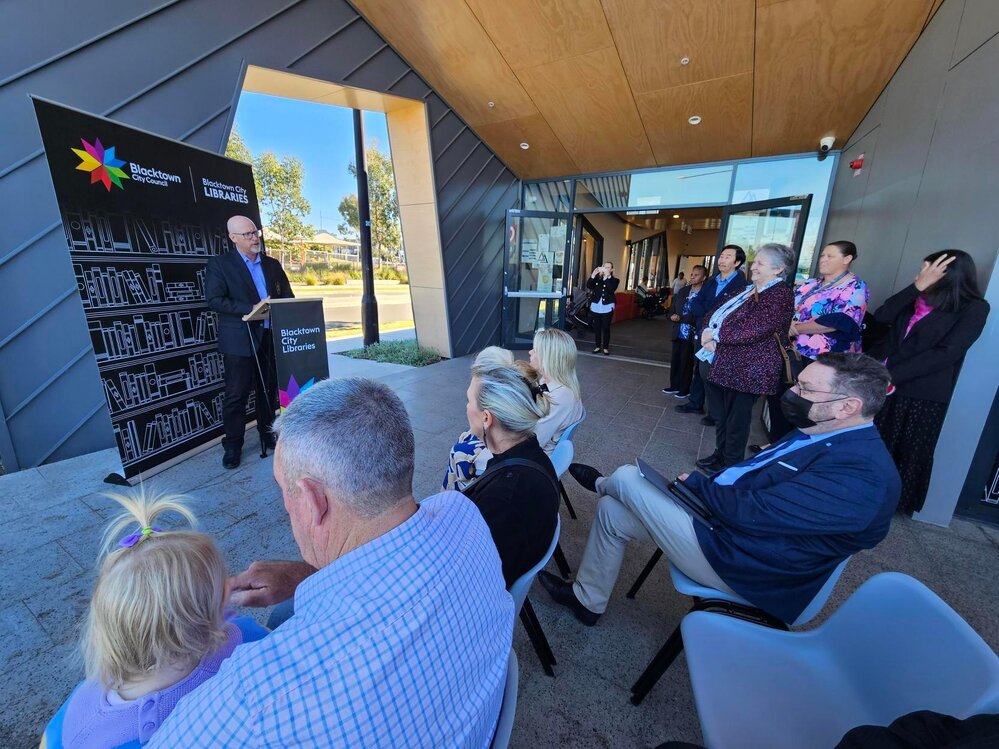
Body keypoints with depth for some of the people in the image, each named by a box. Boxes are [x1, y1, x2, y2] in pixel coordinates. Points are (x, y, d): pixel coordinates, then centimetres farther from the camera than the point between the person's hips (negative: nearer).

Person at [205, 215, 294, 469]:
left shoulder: (272, 264, 14)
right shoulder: (219, 264, 0)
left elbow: (287, 296, 14)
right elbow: (214, 300, -9)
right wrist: (251, 310, -19)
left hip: (271, 337, 4)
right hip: (240, 339, -4)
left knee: (269, 389, 11)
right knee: (236, 394, 0)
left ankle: (268, 434, 26)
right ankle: (232, 446, 13)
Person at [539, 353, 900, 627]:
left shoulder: (861, 473, -26)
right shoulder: (820, 435, 4)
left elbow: (750, 512, -28)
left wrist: (695, 482, -11)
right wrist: (702, 485, -2)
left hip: (731, 560, -9)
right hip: (720, 519, 9)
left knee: (626, 477, -4)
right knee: (612, 511, 12)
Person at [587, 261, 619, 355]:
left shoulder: (614, 280, 1)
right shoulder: (597, 278, 6)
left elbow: (611, 290, -19)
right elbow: (588, 286, -9)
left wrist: (607, 277, -26)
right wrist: (593, 274, -21)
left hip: (607, 308, -2)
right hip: (595, 307, 2)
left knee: (606, 328, 2)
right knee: (596, 328, 7)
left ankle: (605, 347, 11)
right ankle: (598, 346, 18)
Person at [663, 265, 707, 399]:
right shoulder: (683, 291, 9)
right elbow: (673, 308, 16)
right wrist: (672, 315, -6)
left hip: (692, 335, -6)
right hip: (678, 333, 6)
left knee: (687, 362, 5)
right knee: (674, 360, 13)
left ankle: (685, 390, 20)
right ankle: (674, 386, 28)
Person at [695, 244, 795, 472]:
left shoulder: (780, 295, -13)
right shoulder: (747, 291, 14)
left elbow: (751, 331, -25)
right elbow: (715, 314, 11)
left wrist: (714, 334, -14)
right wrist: (707, 335, -9)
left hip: (747, 370, -8)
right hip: (723, 364, 8)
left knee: (736, 420, 6)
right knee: (720, 415, 19)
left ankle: (731, 464, 23)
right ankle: (720, 453, 35)